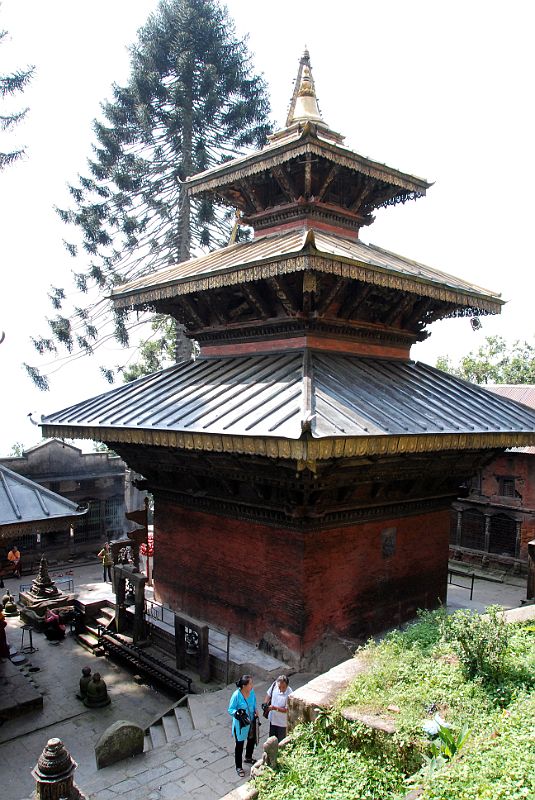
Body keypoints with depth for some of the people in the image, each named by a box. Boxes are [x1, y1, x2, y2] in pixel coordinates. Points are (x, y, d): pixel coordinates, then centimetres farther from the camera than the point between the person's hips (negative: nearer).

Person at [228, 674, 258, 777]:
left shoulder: (252, 691, -13)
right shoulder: (236, 695, -30)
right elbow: (230, 709, -20)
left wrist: (255, 711, -4)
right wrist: (237, 713, -37)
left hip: (251, 721, 6)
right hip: (240, 724, -6)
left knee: (252, 740, 25)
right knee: (239, 745, 10)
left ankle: (248, 758, 53)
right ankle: (239, 767, 32)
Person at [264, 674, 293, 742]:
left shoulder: (289, 694, -30)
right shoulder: (275, 684, -16)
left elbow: (287, 710, -24)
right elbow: (269, 694, 0)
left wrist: (275, 708, -31)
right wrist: (265, 704, -16)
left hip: (282, 721, -5)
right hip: (273, 718, 5)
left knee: (281, 741, 15)